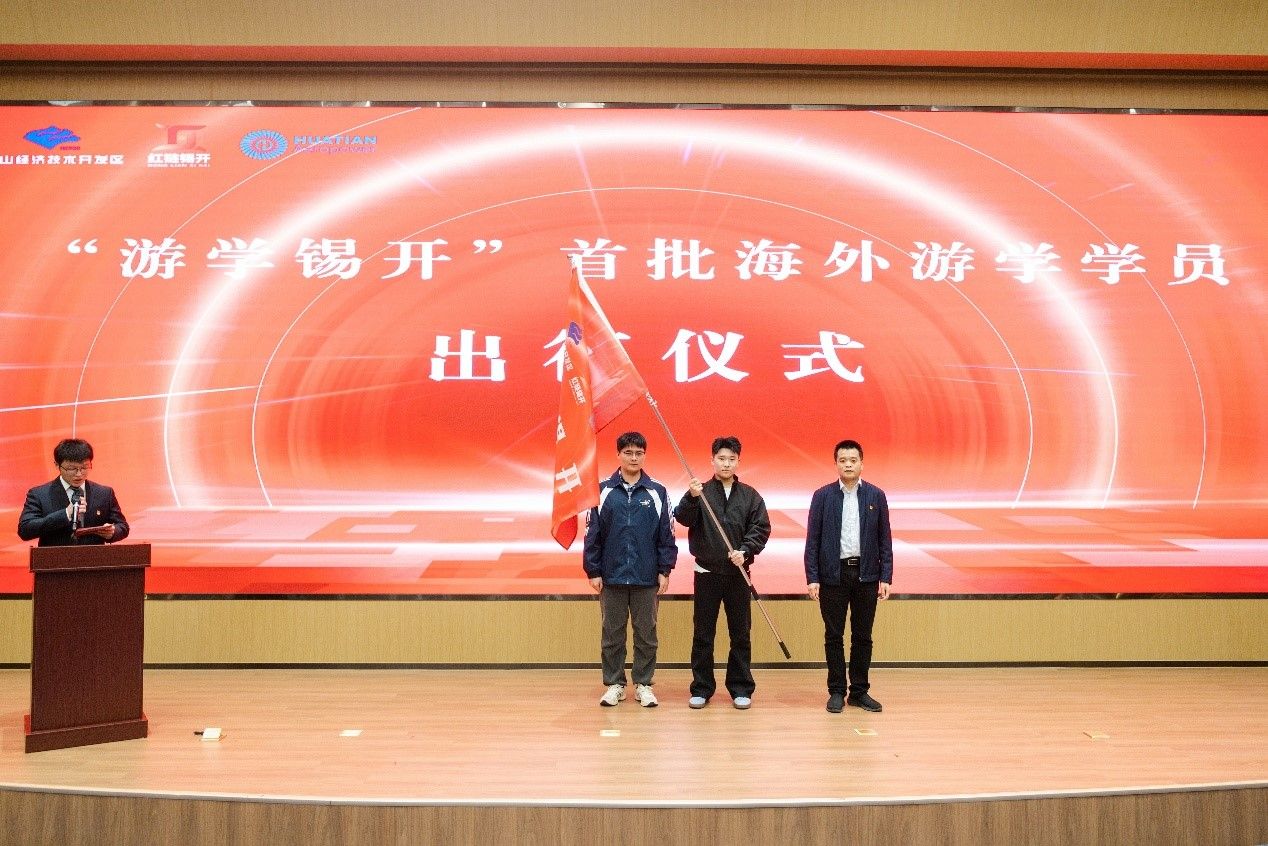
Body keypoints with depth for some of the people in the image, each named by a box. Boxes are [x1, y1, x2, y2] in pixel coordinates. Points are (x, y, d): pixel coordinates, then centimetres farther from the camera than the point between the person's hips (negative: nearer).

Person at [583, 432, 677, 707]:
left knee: (646, 633, 7)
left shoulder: (657, 492, 2)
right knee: (612, 633, 8)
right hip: (611, 578, 0)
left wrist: (665, 570, -1)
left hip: (647, 578, 0)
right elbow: (592, 534, 2)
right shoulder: (603, 491, 1)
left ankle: (643, 685, 19)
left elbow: (666, 534, 3)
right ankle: (614, 684, 20)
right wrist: (593, 571, -2)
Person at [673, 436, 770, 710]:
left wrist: (745, 551, -15)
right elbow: (683, 518, -14)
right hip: (706, 573, -1)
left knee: (740, 634, 7)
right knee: (703, 634, 5)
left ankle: (741, 688, 17)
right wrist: (692, 498, -34)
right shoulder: (700, 492, 0)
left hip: (738, 574, 1)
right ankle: (702, 688, 14)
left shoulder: (750, 496, 5)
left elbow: (761, 528, 1)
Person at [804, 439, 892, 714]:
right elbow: (812, 539, 0)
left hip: (867, 574, 1)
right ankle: (836, 691, 15)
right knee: (834, 636, 5)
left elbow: (885, 539, 5)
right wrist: (812, 578, -7)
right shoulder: (823, 496, 1)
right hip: (833, 574, -1)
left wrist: (886, 578, -2)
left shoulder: (876, 496, 4)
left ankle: (859, 691, 18)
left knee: (863, 636, 8)